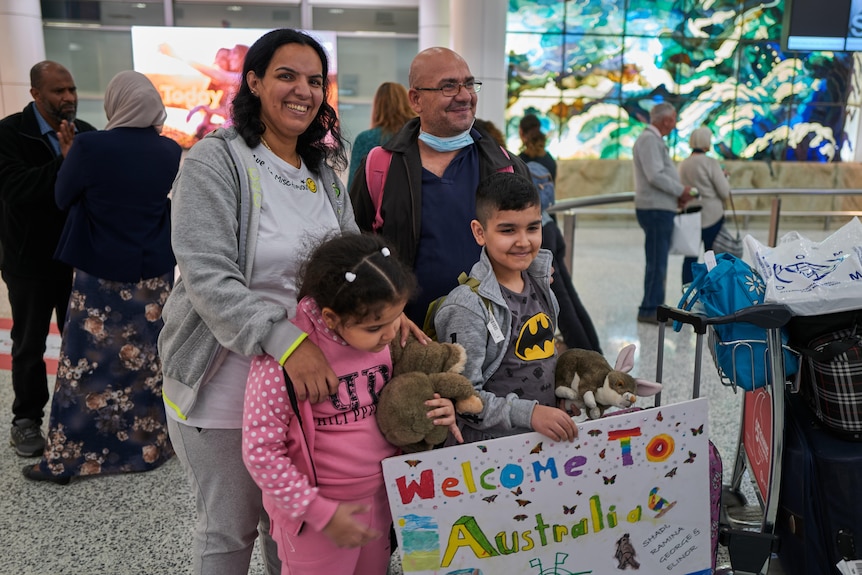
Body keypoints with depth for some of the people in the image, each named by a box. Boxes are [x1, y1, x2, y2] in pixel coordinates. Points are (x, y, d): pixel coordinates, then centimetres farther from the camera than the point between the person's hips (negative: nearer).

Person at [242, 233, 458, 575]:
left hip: (381, 500, 6)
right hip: (317, 511, -5)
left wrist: (436, 410, -13)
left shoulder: (386, 336, -8)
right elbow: (260, 451, -19)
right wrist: (321, 512, -17)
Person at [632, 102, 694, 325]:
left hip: (661, 208, 11)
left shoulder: (654, 139, 20)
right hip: (655, 209, -11)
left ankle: (654, 306, 22)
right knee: (656, 262, -6)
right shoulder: (649, 139, -13)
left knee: (658, 262, 14)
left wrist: (678, 194, 8)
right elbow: (655, 176, -21)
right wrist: (681, 190, -11)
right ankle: (649, 310, 0)